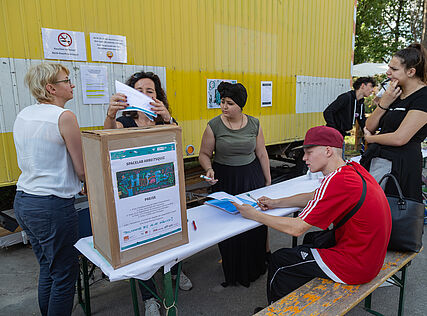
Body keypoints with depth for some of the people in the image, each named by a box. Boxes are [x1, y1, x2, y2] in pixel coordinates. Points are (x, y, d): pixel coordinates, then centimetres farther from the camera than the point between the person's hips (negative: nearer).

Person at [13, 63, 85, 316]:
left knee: (48, 269, 21)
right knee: (65, 274, 7)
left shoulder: (23, 115, 8)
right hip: (52, 207, -9)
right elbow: (82, 171, -14)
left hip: (23, 201, 9)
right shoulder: (64, 117, -16)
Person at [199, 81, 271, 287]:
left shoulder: (254, 124, -1)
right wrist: (209, 169, -19)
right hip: (224, 180, -2)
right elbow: (204, 154, 1)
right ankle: (233, 272, 25)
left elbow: (262, 154, 7)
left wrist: (268, 181, 8)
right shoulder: (214, 126, -8)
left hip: (252, 177, 2)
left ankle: (254, 267, 30)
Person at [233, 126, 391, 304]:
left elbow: (297, 228, -23)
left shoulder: (337, 181, -27)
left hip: (354, 267, -9)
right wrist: (276, 203, 7)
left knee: (279, 261, 3)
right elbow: (314, 197, 13)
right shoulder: (354, 168, 2)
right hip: (370, 258, 9)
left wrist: (254, 215, -13)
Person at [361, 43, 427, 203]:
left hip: (399, 167, -7)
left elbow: (399, 139, -19)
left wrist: (370, 138, -1)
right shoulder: (395, 93, 15)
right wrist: (384, 102, -4)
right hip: (374, 159, 8)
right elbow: (369, 127, 11)